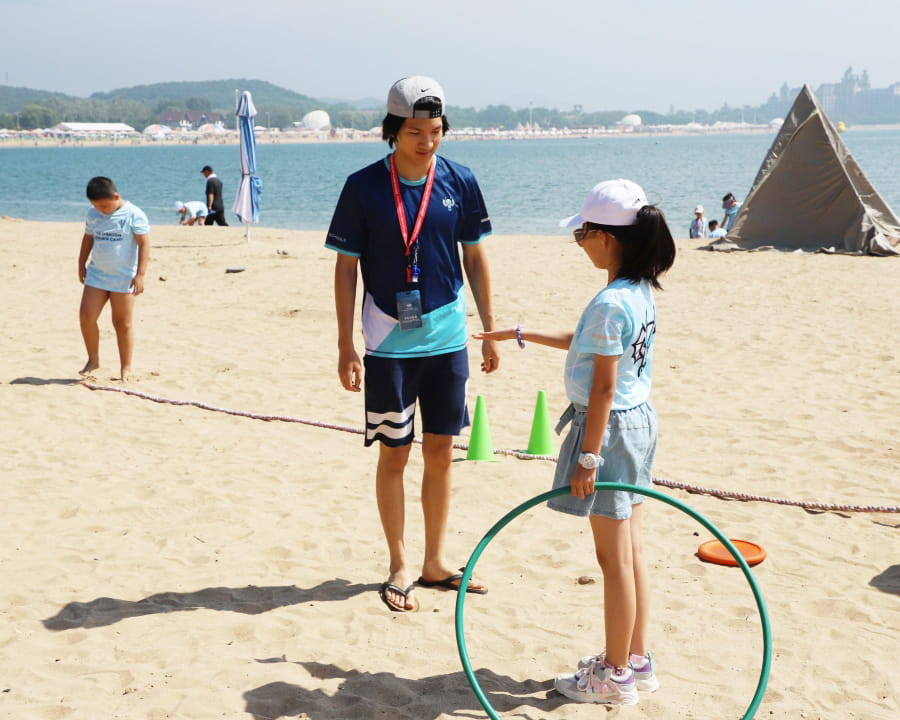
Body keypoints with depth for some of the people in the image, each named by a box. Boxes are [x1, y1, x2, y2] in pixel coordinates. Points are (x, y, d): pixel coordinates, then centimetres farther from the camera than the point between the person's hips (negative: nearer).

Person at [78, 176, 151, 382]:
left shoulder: (134, 215, -11)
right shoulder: (93, 214, 5)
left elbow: (144, 244, -12)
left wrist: (140, 274, -17)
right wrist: (81, 264, 20)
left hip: (123, 279, -5)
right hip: (96, 275, 5)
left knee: (123, 324, 2)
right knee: (86, 317, -4)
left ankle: (125, 368, 13)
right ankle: (93, 359, 14)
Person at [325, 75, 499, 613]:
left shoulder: (459, 181, -1)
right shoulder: (364, 187, -8)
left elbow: (475, 258, 8)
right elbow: (346, 268, -4)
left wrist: (491, 331, 8)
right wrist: (346, 347, -6)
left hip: (448, 340, 3)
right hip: (389, 344, -2)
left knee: (441, 452, 10)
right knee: (394, 454, 4)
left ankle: (436, 562, 23)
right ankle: (400, 567, 18)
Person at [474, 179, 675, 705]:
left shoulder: (610, 304, -23)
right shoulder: (641, 291, 6)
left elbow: (604, 387, -22)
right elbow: (586, 343, 20)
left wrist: (587, 457, -18)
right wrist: (523, 335, 25)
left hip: (611, 427, -9)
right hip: (638, 421, 9)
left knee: (614, 560, 2)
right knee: (632, 552, 16)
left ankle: (616, 675, 15)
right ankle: (638, 659, 27)